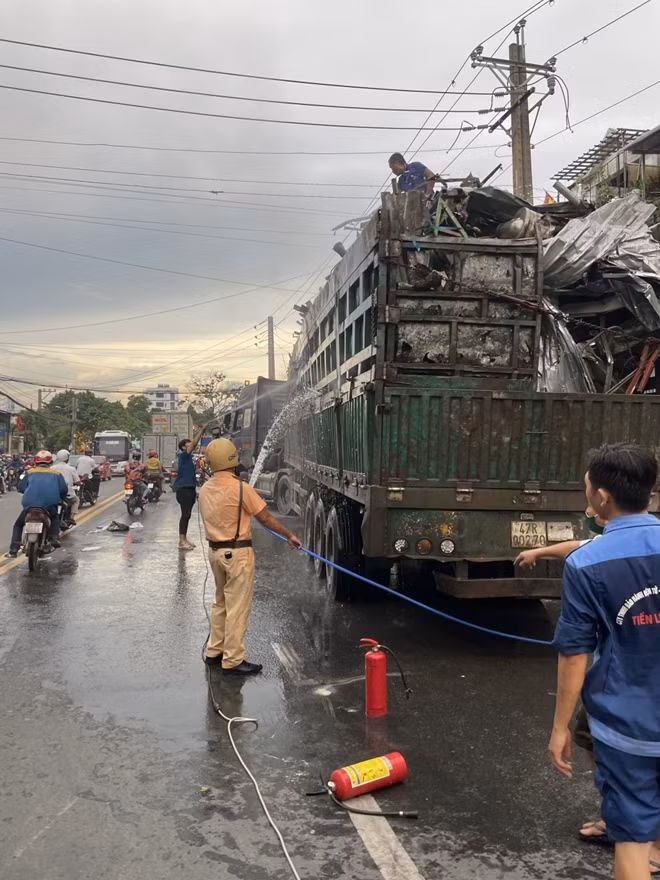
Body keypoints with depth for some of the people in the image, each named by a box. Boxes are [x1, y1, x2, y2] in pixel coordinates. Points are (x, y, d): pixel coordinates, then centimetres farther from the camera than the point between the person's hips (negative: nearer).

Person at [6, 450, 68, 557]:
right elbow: (63, 489, 6)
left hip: (30, 504, 0)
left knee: (18, 525, 19)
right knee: (55, 518, 32)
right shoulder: (56, 474, 12)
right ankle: (54, 537, 7)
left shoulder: (30, 472, 11)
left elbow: (21, 487, 8)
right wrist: (62, 499, 27)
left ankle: (14, 549, 4)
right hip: (49, 505, 1)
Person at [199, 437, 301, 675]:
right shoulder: (240, 488, -17)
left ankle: (214, 651, 30)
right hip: (237, 553, -7)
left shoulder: (205, 490, 3)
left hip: (215, 550, 7)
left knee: (221, 603, 21)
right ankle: (233, 661, 6)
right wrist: (289, 536, 2)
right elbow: (266, 518, -11)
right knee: (237, 608, 0)